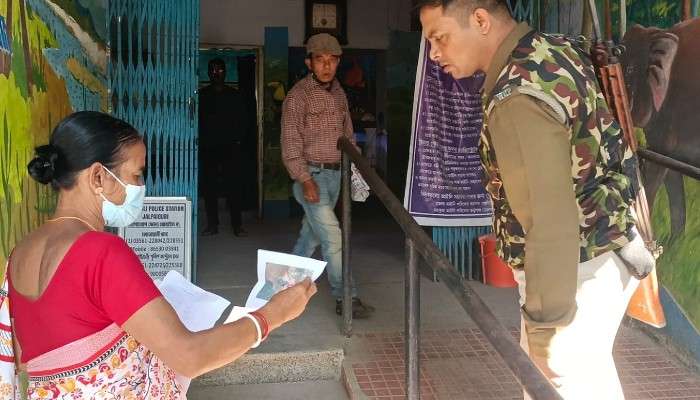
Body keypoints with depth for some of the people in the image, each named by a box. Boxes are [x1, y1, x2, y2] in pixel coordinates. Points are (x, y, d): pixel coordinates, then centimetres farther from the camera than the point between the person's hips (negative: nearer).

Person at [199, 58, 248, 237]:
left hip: (230, 147, -1)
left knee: (233, 185, -5)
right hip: (208, 147, 1)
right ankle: (212, 224, 8)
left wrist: (237, 138, -3)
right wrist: (201, 138, -5)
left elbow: (242, 121, 11)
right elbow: (197, 120, 8)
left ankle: (237, 225, -2)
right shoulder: (202, 95, 11)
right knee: (209, 186, 1)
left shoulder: (234, 95, 11)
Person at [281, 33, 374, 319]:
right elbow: (291, 143, -13)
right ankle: (346, 299, -4)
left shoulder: (339, 94, 11)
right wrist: (306, 181, -19)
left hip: (334, 173, 7)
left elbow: (348, 134, 19)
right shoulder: (299, 95, -10)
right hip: (311, 174, -7)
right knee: (333, 237, -10)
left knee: (312, 232, 16)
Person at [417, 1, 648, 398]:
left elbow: (549, 219, -30)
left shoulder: (519, 97, -28)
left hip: (577, 270, -10)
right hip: (607, 246, 10)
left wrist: (545, 322, -22)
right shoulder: (556, 49, 3)